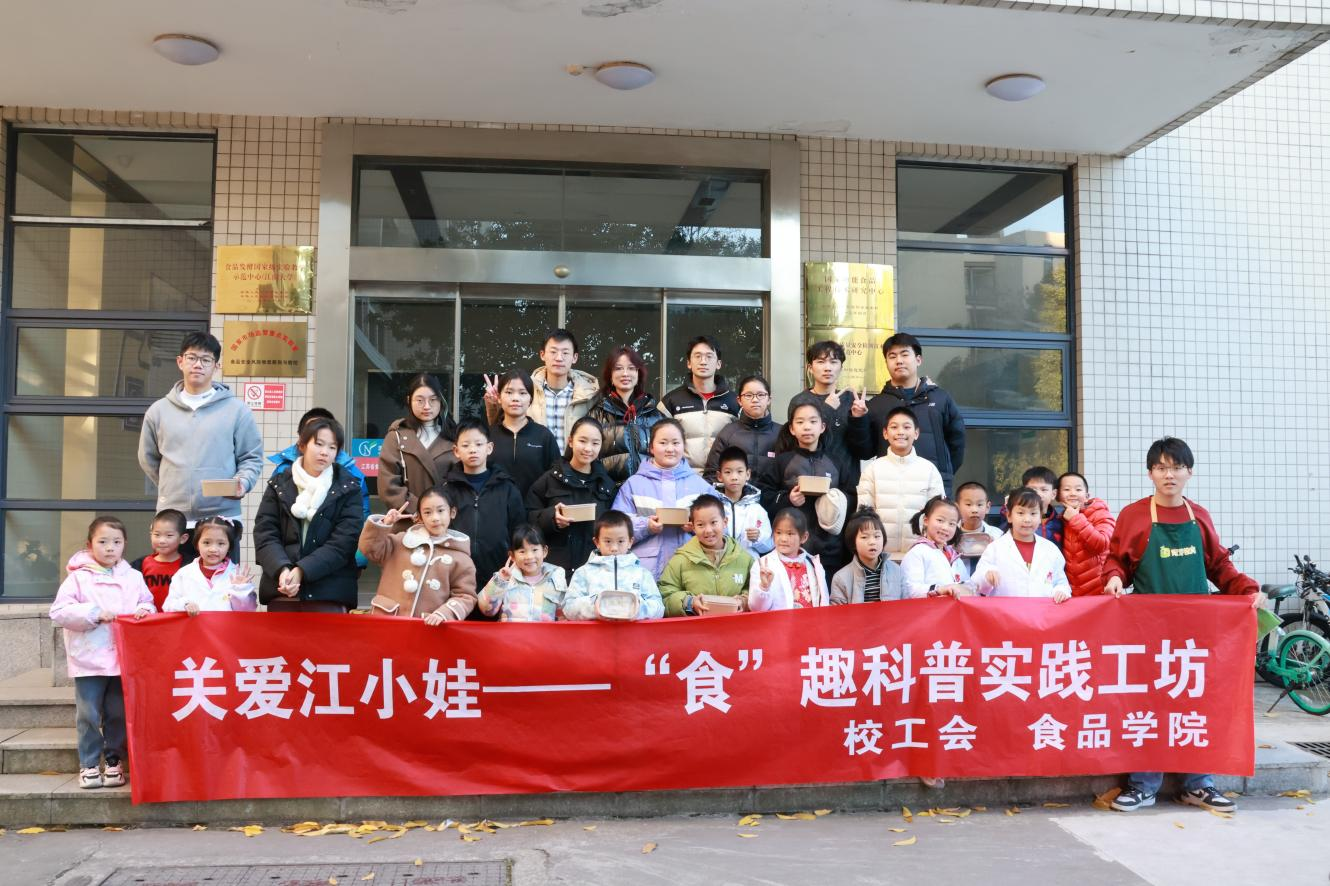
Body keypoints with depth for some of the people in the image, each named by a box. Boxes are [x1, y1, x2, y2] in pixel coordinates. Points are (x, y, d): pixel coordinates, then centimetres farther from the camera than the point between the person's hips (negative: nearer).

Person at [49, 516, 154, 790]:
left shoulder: (133, 577, 8)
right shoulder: (78, 577, -2)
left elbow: (148, 604, 13)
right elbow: (59, 611, -8)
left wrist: (144, 611, -10)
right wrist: (95, 613, -17)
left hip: (123, 658, 2)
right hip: (88, 658, -2)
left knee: (118, 714, 8)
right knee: (89, 715, 3)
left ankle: (114, 761, 21)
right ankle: (89, 764, 15)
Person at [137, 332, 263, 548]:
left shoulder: (236, 409, 3)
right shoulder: (159, 410, 10)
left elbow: (252, 457, 5)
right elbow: (148, 458, 20)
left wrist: (242, 482, -13)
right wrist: (174, 488, 14)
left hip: (222, 519, -2)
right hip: (172, 520, 2)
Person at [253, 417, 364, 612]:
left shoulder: (348, 489, 6)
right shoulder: (278, 485, 12)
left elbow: (343, 542, -4)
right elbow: (265, 534, 3)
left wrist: (301, 571, -15)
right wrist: (282, 569, -15)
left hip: (329, 591, -2)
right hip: (281, 590, 2)